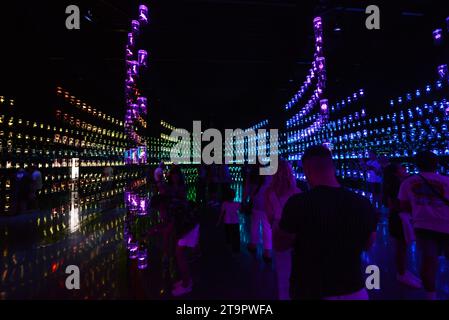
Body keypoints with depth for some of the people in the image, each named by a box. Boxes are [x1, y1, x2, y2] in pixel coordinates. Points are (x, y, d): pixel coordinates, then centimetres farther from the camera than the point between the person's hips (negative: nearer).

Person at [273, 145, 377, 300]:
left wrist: (278, 224, 10)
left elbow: (279, 245, -9)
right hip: (353, 291, 3)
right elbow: (367, 245, 7)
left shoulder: (298, 203, -26)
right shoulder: (363, 204, -14)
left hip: (309, 292, -3)